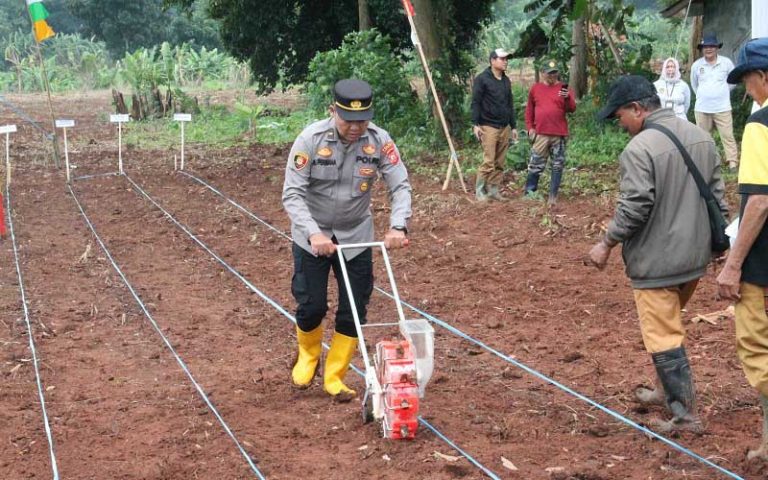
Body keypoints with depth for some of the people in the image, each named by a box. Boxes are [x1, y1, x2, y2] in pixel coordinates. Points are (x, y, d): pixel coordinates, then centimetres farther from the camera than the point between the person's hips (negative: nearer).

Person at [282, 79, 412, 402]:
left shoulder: (379, 141, -15)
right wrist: (313, 233, -35)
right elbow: (292, 194, -22)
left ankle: (335, 377, 16)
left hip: (356, 236, 2)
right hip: (312, 236, -2)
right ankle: (307, 356, 33)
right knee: (312, 305, 1)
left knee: (354, 309, 0)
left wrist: (398, 226, -29)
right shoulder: (310, 139, -21)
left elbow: (400, 186, -12)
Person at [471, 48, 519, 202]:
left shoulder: (506, 81, 16)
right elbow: (475, 103, -7)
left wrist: (513, 126, 18)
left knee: (500, 163, 5)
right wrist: (475, 124, -14)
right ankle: (480, 191, -2)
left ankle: (494, 189, 11)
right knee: (488, 161, -10)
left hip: (504, 127, 7)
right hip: (489, 126, -6)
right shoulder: (482, 79, -4)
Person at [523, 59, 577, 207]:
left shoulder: (563, 88, 4)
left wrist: (567, 98, -24)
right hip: (540, 134, 0)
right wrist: (530, 128, 6)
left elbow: (572, 109, -5)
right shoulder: (535, 89, 9)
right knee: (536, 165, 0)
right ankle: (529, 193, 7)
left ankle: (553, 196, 8)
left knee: (557, 166, 3)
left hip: (559, 134, 0)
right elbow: (529, 110, 15)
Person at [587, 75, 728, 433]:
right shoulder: (701, 138, 7)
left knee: (663, 336, 0)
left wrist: (606, 244, -10)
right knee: (671, 325, 24)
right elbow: (716, 195, 13)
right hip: (694, 256, 8)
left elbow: (634, 208, -22)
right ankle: (666, 391, 36)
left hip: (656, 262, -8)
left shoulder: (640, 148, -20)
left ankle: (686, 414, 3)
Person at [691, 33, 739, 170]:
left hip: (722, 108, -2)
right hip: (702, 108, 2)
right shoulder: (696, 65, 1)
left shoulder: (726, 63, -3)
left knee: (727, 136, -5)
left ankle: (733, 162, -5)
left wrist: (722, 93, 11)